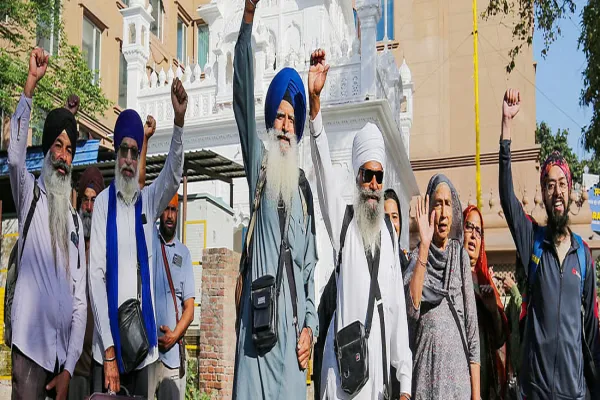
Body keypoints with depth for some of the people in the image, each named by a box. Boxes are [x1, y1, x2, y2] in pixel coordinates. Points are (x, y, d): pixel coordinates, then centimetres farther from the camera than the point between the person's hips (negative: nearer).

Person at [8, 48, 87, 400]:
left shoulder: (76, 220, 13)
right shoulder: (31, 195, 5)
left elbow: (80, 298, 9)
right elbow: (15, 154, -19)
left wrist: (69, 368, 1)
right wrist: (32, 82, -25)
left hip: (65, 351, 4)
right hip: (31, 344, -4)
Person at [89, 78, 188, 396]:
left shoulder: (148, 200, 6)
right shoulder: (102, 203, -3)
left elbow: (173, 174, -13)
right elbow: (96, 274, -8)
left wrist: (179, 121, -29)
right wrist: (108, 349, -13)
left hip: (142, 336, 3)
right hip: (107, 339, -3)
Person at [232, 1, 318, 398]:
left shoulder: (304, 187, 16)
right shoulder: (260, 164, 8)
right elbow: (243, 97, -4)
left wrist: (310, 324, 5)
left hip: (292, 320, 3)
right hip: (260, 314, -3)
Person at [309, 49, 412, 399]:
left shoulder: (390, 237, 10)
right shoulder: (343, 223, 0)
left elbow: (398, 308, 10)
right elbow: (324, 166, -15)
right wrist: (315, 102, -28)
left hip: (379, 371, 4)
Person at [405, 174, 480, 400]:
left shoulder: (460, 256, 4)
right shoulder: (417, 256, 2)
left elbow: (472, 324, 3)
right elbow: (411, 307, -17)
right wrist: (424, 246, -19)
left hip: (457, 369, 1)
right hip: (425, 371, -1)